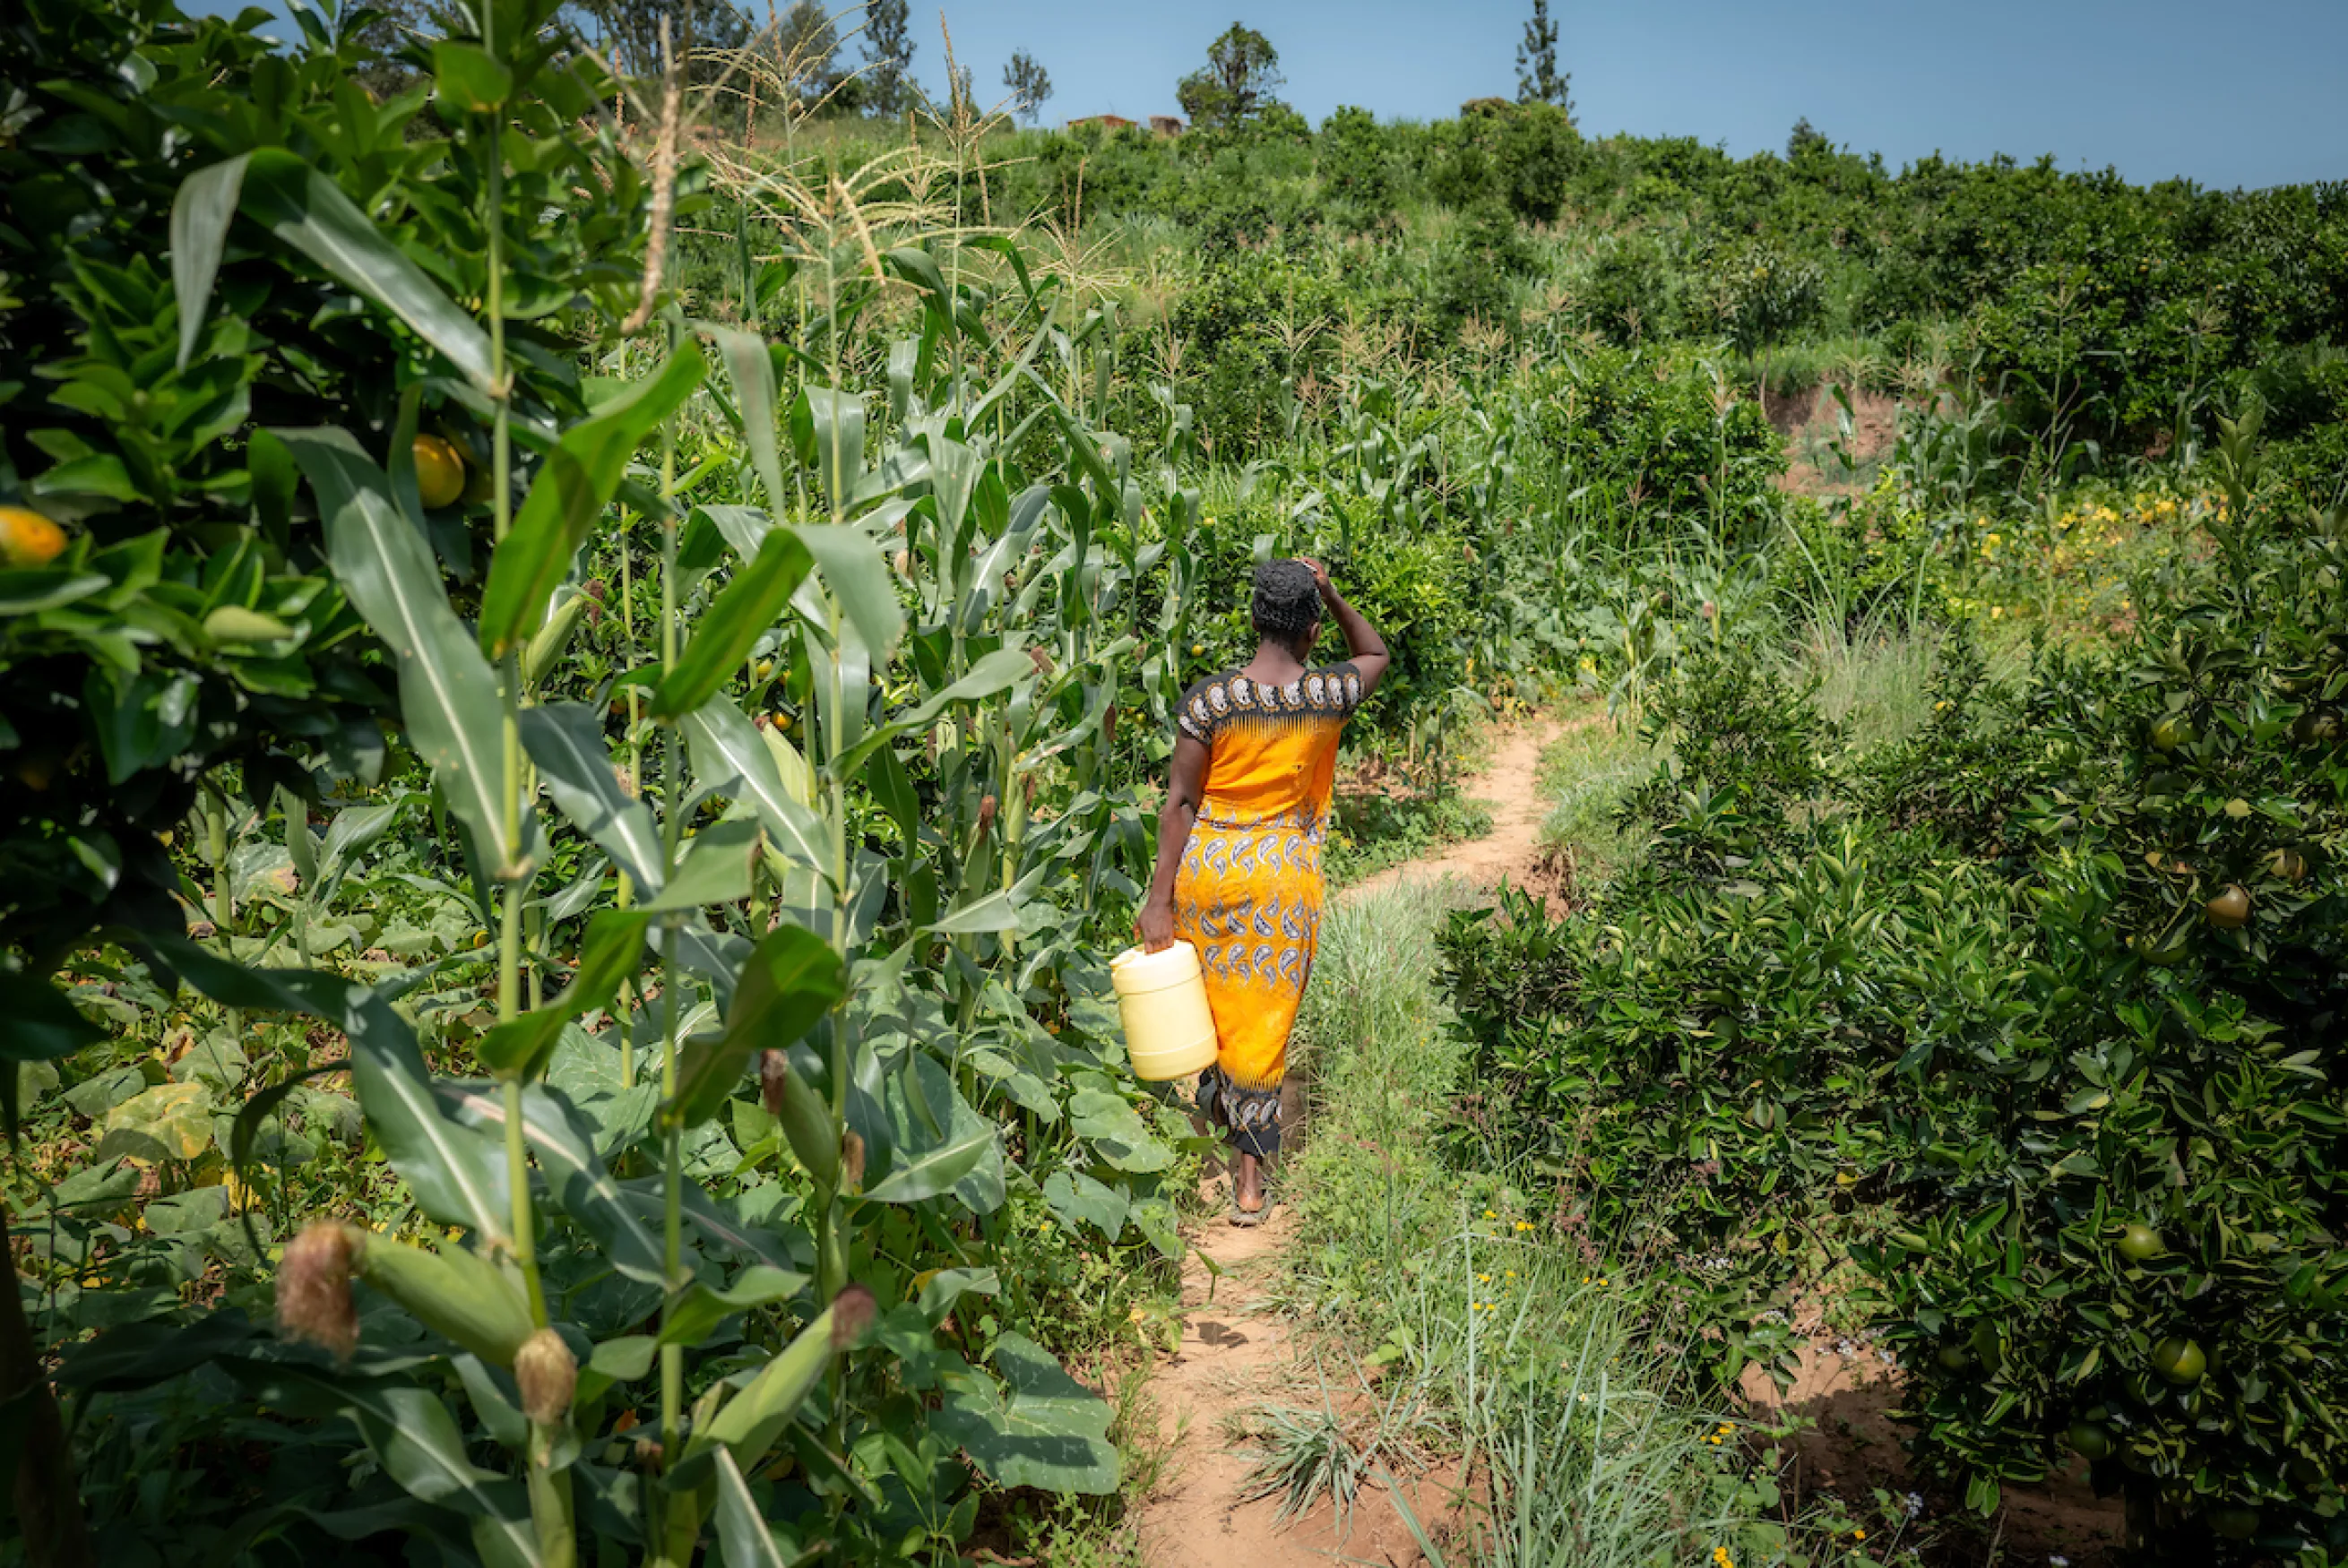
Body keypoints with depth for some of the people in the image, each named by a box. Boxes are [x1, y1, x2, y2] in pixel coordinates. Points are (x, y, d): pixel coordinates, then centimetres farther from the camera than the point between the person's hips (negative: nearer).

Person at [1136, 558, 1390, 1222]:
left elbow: (1180, 801, -10)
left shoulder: (1209, 697, -12)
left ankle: (1216, 1113, 45)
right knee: (1263, 1018, 8)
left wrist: (1159, 899, -6)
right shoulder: (1326, 696, -8)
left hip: (1207, 867, 0)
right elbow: (1376, 654, 16)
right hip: (1283, 876, 0)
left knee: (1206, 999, 23)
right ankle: (1250, 1179, 12)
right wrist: (1332, 596, 4)